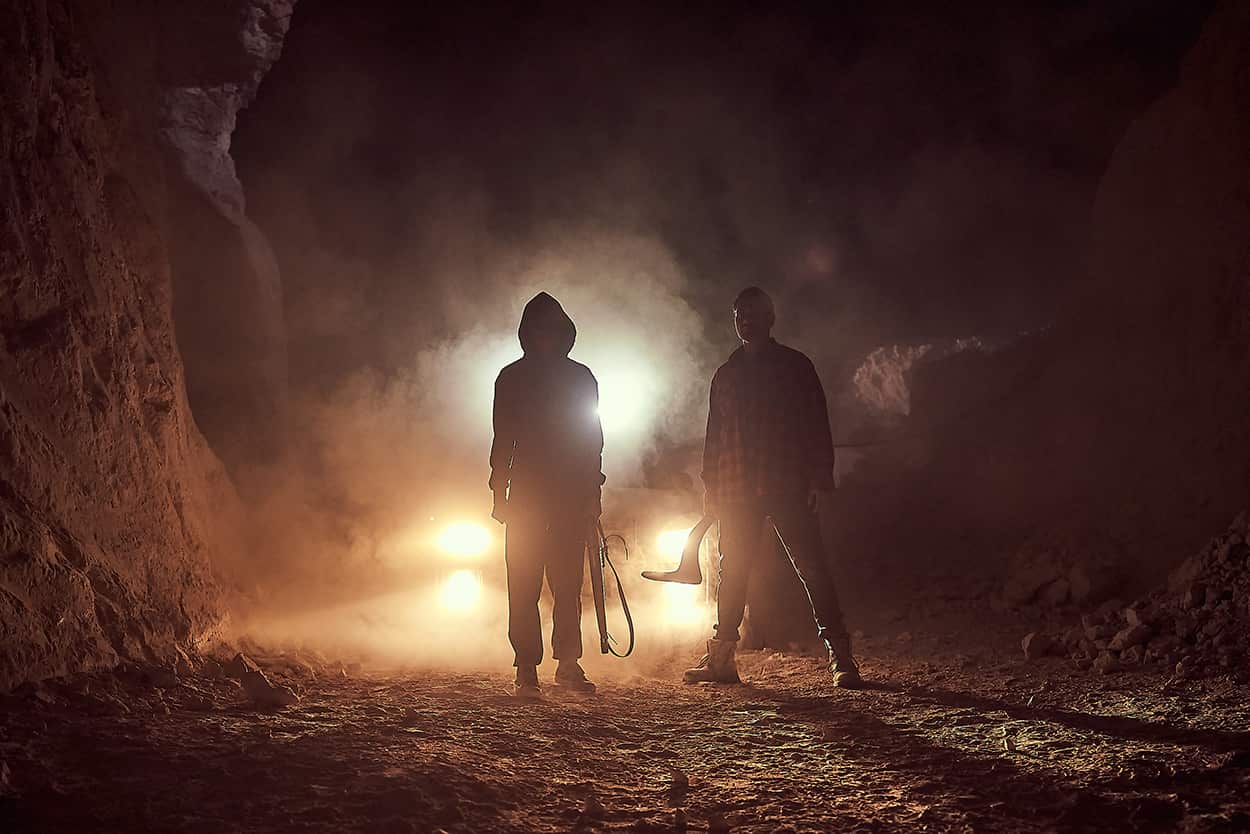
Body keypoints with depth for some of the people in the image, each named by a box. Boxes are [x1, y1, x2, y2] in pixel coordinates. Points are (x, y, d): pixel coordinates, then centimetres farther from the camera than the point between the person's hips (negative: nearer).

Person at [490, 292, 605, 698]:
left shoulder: (580, 377, 10)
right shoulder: (512, 378, 6)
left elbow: (592, 438, 11)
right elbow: (503, 438, 6)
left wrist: (593, 493, 6)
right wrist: (500, 492, 0)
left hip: (572, 495, 1)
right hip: (527, 492, -1)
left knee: (568, 584, 1)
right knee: (524, 585, -3)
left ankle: (568, 663, 9)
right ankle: (527, 669, 0)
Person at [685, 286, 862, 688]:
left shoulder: (795, 366, 7)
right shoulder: (725, 374, 18)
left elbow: (817, 425, 2)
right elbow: (714, 433, 19)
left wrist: (820, 479, -7)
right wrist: (710, 485, 10)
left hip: (789, 486, -3)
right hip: (735, 490, 4)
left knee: (812, 568, -6)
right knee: (732, 571, 2)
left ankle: (840, 657, -5)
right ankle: (721, 659, 7)